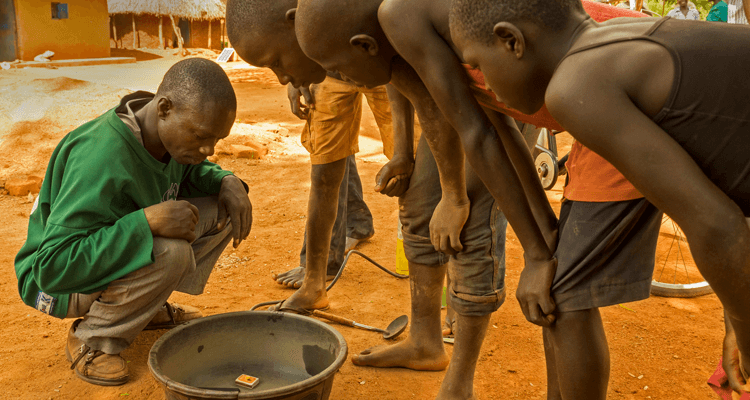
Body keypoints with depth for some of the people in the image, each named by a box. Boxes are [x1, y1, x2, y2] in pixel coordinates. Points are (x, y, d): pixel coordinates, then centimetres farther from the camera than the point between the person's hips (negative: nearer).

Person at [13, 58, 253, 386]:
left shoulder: (168, 132, -11)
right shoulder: (101, 163, -36)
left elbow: (191, 172, 13)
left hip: (130, 256, 8)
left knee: (224, 207, -6)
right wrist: (146, 221, -44)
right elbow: (52, 266, -37)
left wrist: (226, 181, -11)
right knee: (170, 253, -36)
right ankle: (91, 338, -9)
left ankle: (149, 307, 9)